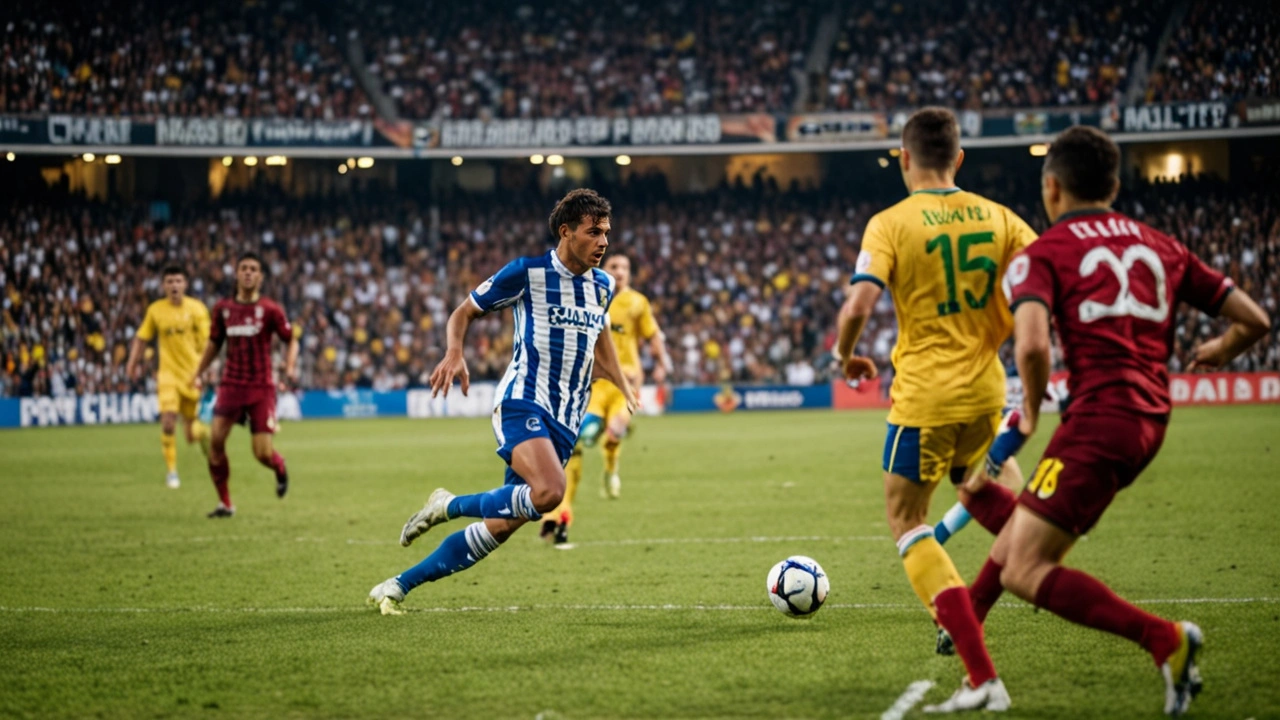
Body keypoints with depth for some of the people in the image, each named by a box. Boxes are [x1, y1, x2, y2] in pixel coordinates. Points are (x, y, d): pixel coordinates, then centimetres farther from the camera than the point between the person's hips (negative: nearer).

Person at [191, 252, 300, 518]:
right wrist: (199, 373, 15)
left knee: (263, 453, -8)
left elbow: (291, 340, 5)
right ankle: (224, 503, 3)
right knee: (216, 441, -11)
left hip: (261, 388, -3)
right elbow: (214, 342, 19)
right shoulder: (223, 308, 6)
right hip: (231, 384, 3)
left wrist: (290, 368, -11)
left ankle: (281, 469, 31)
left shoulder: (270, 310, -4)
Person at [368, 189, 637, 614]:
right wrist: (454, 353, -16)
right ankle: (449, 506, -8)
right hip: (521, 403, -6)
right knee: (548, 491, -33)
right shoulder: (526, 272, -4)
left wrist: (624, 388, 27)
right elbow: (465, 313, 4)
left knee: (501, 526, -1)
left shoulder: (602, 286, 13)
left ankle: (397, 587, 11)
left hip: (565, 422, 6)